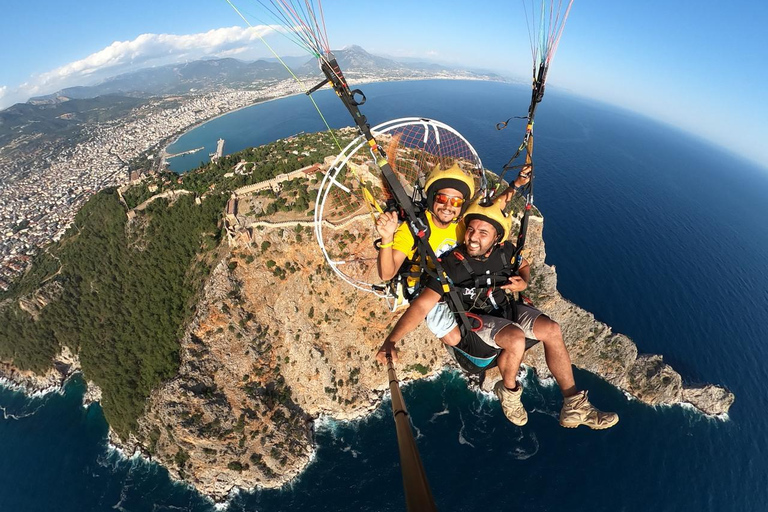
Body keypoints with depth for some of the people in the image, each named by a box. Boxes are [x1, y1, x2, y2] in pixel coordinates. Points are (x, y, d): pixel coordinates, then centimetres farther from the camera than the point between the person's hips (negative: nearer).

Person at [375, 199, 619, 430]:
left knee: (551, 329, -13)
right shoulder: (450, 265, -26)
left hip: (506, 309, 6)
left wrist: (523, 282, -10)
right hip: (473, 321, -5)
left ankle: (574, 406, 3)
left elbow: (524, 265, 14)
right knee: (515, 338, -30)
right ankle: (508, 391, 2)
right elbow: (421, 306, -30)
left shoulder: (505, 250, -11)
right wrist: (391, 340, -39)